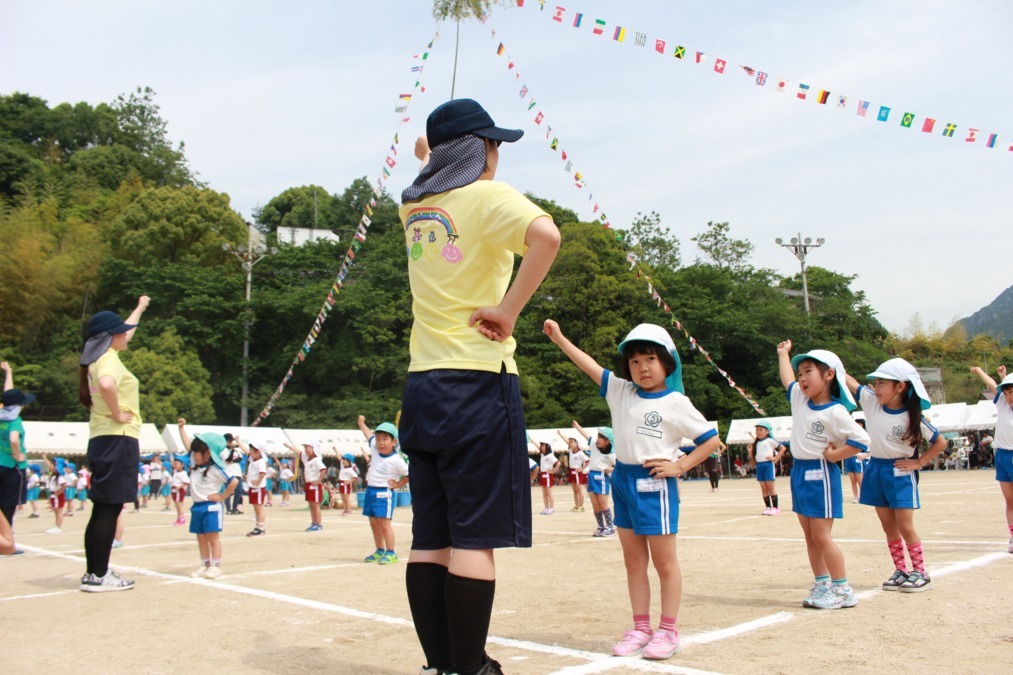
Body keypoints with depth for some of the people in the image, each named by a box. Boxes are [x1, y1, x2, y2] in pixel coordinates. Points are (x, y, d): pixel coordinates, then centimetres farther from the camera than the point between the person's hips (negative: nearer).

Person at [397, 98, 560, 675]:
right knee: (474, 537, -5)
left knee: (430, 537, 8)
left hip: (423, 386, 7)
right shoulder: (488, 196, -5)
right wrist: (508, 311, -19)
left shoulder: (415, 205, 15)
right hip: (478, 384, -7)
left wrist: (432, 159, 50)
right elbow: (546, 235, -27)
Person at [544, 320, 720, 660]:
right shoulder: (620, 391, 7)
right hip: (622, 480, 6)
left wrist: (679, 466, -8)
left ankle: (668, 631, 14)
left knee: (664, 561, 3)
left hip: (654, 484, -6)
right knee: (634, 562, 11)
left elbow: (711, 439, -3)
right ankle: (640, 628, 20)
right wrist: (560, 339, 7)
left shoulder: (676, 403, -7)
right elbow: (590, 366, 9)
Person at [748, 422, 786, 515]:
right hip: (759, 465, 6)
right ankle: (768, 507, 13)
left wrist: (776, 458, -9)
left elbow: (782, 448, -6)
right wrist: (750, 451, -1)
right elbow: (753, 457, 16)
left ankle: (775, 508, 2)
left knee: (771, 487, -3)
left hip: (768, 464, -6)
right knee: (763, 488, 7)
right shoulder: (756, 443, 14)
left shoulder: (770, 440, -3)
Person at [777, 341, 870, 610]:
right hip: (799, 473, 8)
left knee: (821, 536, -5)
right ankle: (822, 585, 21)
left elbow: (861, 439, -22)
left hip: (820, 474, -8)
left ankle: (843, 590, 5)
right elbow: (786, 379, 25)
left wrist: (834, 455, -15)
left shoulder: (835, 412, -17)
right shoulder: (799, 400, 6)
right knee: (810, 537, 12)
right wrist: (783, 353, 36)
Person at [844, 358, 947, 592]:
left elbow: (940, 442, -4)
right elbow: (848, 381, -2)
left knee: (905, 527, -2)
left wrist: (919, 462, -8)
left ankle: (920, 573, 13)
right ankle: (900, 571, 21)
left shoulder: (912, 417, -14)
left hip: (900, 472, -5)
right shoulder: (871, 402, -4)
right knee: (888, 526, 10)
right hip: (876, 469, 5)